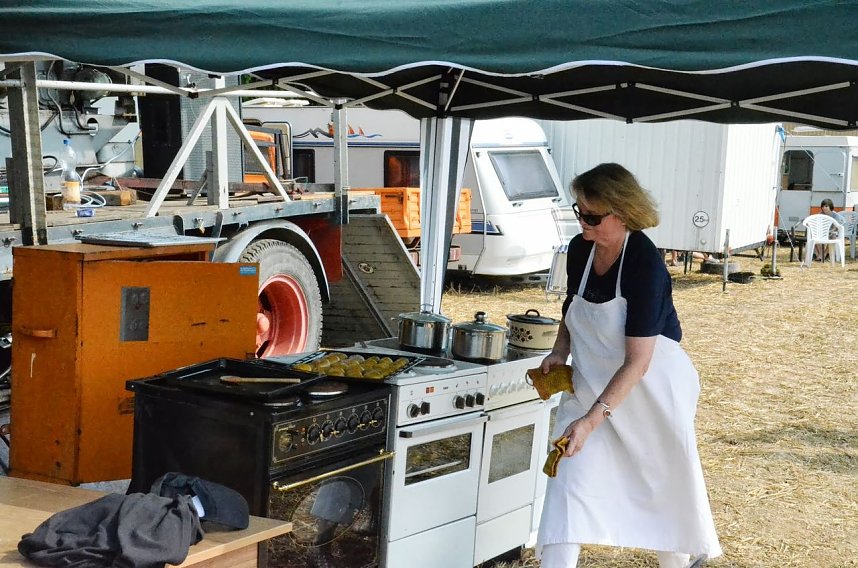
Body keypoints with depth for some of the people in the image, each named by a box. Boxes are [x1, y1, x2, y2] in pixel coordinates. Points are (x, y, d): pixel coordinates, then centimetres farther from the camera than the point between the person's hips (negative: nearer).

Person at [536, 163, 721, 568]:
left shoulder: (645, 265, -26)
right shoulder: (580, 250, -6)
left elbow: (637, 362, -28)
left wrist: (591, 420, -34)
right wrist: (560, 350, -4)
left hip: (650, 387, -5)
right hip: (592, 383, 5)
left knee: (667, 479, 14)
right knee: (569, 478, -9)